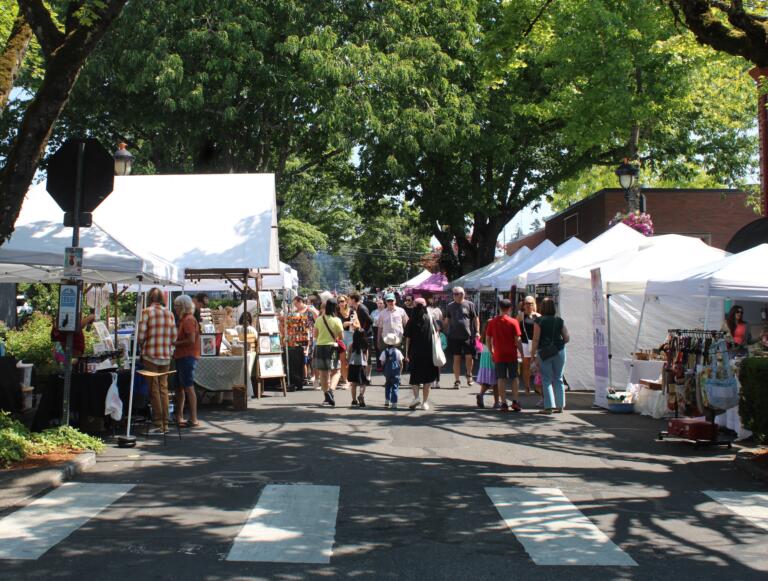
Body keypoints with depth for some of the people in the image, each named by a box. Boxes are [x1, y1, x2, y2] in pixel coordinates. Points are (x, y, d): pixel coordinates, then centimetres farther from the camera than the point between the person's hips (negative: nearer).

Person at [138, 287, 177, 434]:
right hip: (166, 356, 4)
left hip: (150, 355, -4)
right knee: (164, 389, 11)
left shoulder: (146, 312, -7)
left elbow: (141, 335, -10)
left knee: (154, 389, 1)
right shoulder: (169, 313, 6)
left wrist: (142, 345, 9)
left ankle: (158, 425, 1)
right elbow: (174, 336, 5)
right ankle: (165, 424, 12)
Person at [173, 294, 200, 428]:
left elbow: (191, 340, -21)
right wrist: (175, 343, 7)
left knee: (188, 387, -10)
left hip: (187, 357, -11)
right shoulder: (183, 319, 19)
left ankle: (193, 419, -9)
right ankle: (179, 417, 23)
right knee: (179, 386, 15)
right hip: (182, 357, 11)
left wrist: (175, 343, -12)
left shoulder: (188, 320, -13)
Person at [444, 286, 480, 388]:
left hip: (468, 336, -2)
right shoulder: (450, 306, 10)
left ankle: (469, 374, 27)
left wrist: (477, 331, -5)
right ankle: (457, 380, 10)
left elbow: (476, 318, 2)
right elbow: (447, 320, 17)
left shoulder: (469, 304, 1)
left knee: (469, 357, -1)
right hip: (454, 336, 2)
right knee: (456, 358, 4)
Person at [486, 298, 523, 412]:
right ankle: (515, 401, 6)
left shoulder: (492, 322, 1)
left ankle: (503, 403, 3)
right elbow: (517, 340, -8)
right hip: (511, 355, -1)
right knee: (514, 378, 10)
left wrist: (491, 353, 13)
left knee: (501, 379, 5)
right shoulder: (513, 322, -7)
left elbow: (488, 339, 4)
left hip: (498, 355, 1)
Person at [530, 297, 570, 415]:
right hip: (559, 351, 3)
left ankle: (549, 406, -3)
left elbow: (535, 339, -9)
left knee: (546, 380, 2)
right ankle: (560, 405, 13)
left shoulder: (539, 321, -7)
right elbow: (567, 338, 4)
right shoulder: (559, 321, 3)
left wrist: (533, 354, -3)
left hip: (544, 352, -3)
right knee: (558, 379, 12)